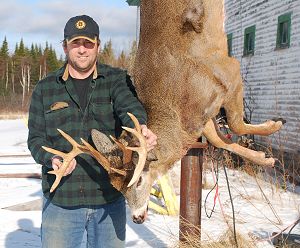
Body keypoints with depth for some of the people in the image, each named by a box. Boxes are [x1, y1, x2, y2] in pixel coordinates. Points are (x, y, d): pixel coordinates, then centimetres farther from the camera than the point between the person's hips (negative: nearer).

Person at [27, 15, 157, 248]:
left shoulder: (117, 79, 3)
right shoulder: (45, 89, 6)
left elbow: (129, 104, -18)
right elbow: (36, 138, 4)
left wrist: (141, 127, -42)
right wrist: (52, 159, -18)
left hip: (109, 199, 0)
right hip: (60, 201, 0)